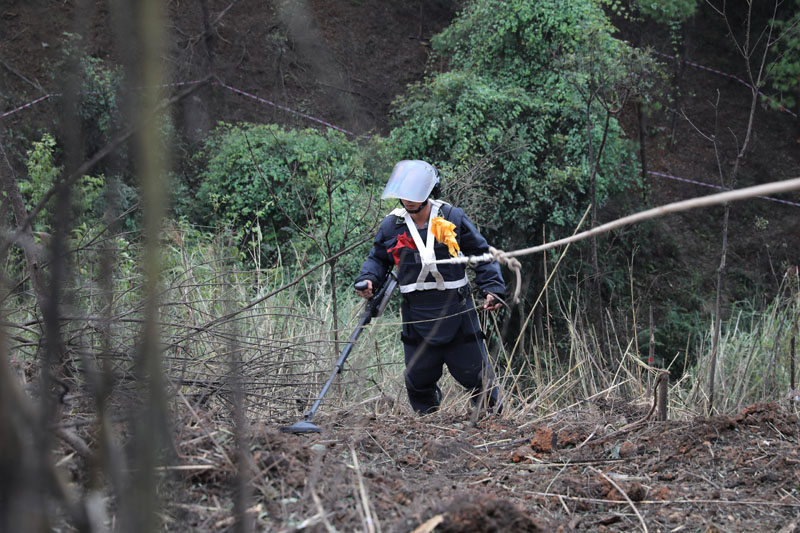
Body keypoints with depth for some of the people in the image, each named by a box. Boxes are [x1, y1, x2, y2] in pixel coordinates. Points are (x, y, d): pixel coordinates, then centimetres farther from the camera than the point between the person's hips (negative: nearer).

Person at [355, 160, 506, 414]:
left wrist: (493, 289, -4)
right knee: (419, 379, 8)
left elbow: (481, 254, 5)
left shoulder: (453, 218, -4)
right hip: (417, 315, 2)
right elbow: (377, 258, 17)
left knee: (475, 372, 3)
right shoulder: (391, 225, 1)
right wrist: (368, 280, -4)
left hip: (456, 310, -2)